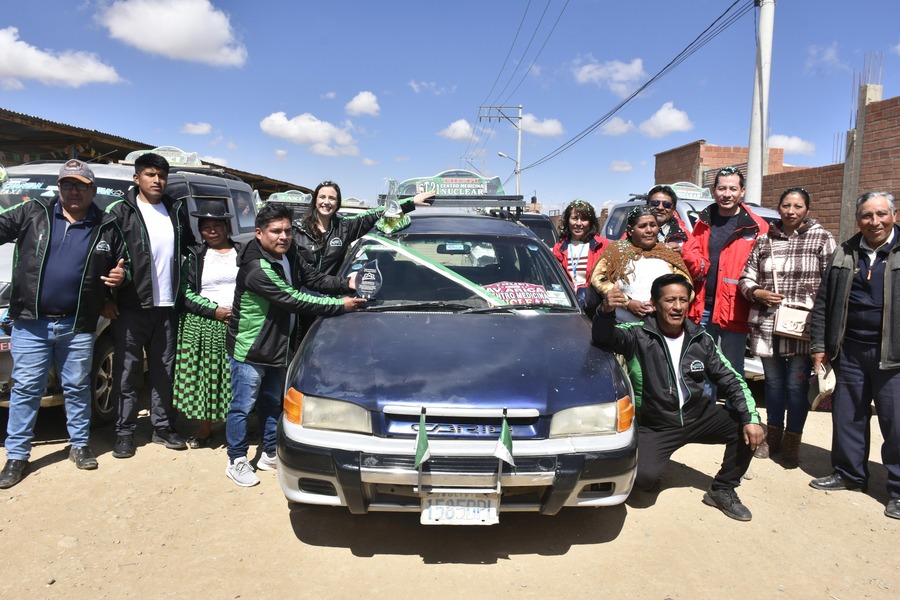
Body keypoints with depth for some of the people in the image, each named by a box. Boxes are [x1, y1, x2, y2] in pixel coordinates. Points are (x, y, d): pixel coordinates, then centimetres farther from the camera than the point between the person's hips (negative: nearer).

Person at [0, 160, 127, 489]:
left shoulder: (106, 227, 5)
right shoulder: (33, 213, 3)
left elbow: (122, 265, 14)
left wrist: (120, 276, -8)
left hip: (78, 326, 1)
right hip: (30, 323, 0)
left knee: (77, 387, 12)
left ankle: (80, 445, 26)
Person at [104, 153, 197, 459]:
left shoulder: (177, 210, 11)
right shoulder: (120, 211, -3)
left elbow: (189, 247, 19)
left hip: (167, 306, 4)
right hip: (131, 306, -4)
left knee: (164, 370, 11)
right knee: (128, 371, 4)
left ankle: (162, 427, 22)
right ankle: (125, 431, 14)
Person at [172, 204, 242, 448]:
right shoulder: (195, 256, 8)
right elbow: (186, 292, 0)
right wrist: (215, 310, -11)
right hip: (202, 327, 0)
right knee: (205, 378, 3)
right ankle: (204, 429, 17)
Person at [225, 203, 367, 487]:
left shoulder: (288, 254, -2)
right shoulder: (257, 269, -29)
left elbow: (314, 278, 4)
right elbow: (294, 300, -30)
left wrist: (346, 284, -12)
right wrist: (339, 305, -25)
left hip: (277, 346, 9)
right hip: (249, 349, -9)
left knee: (272, 403, 19)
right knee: (243, 406, 5)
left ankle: (271, 454, 34)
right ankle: (236, 462, 22)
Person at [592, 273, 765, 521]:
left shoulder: (701, 340, 1)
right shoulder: (638, 336, -12)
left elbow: (731, 380, 3)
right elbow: (603, 337, -30)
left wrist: (751, 418, -10)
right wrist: (606, 311, -53)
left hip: (698, 418, 5)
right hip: (655, 427, -4)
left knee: (748, 431, -13)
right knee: (645, 477, -26)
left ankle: (722, 491, 8)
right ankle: (650, 476, 14)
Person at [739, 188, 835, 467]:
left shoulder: (822, 239, 2)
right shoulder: (764, 240, 9)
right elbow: (746, 278, 12)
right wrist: (757, 292, -8)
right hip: (767, 326, 3)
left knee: (797, 385, 1)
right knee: (773, 382, 14)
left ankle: (791, 442, 17)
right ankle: (773, 434, 30)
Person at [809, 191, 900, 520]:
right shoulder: (844, 254, 10)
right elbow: (823, 303, 11)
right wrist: (818, 345, 7)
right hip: (850, 349, 4)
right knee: (847, 415, 12)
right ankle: (849, 474, 28)